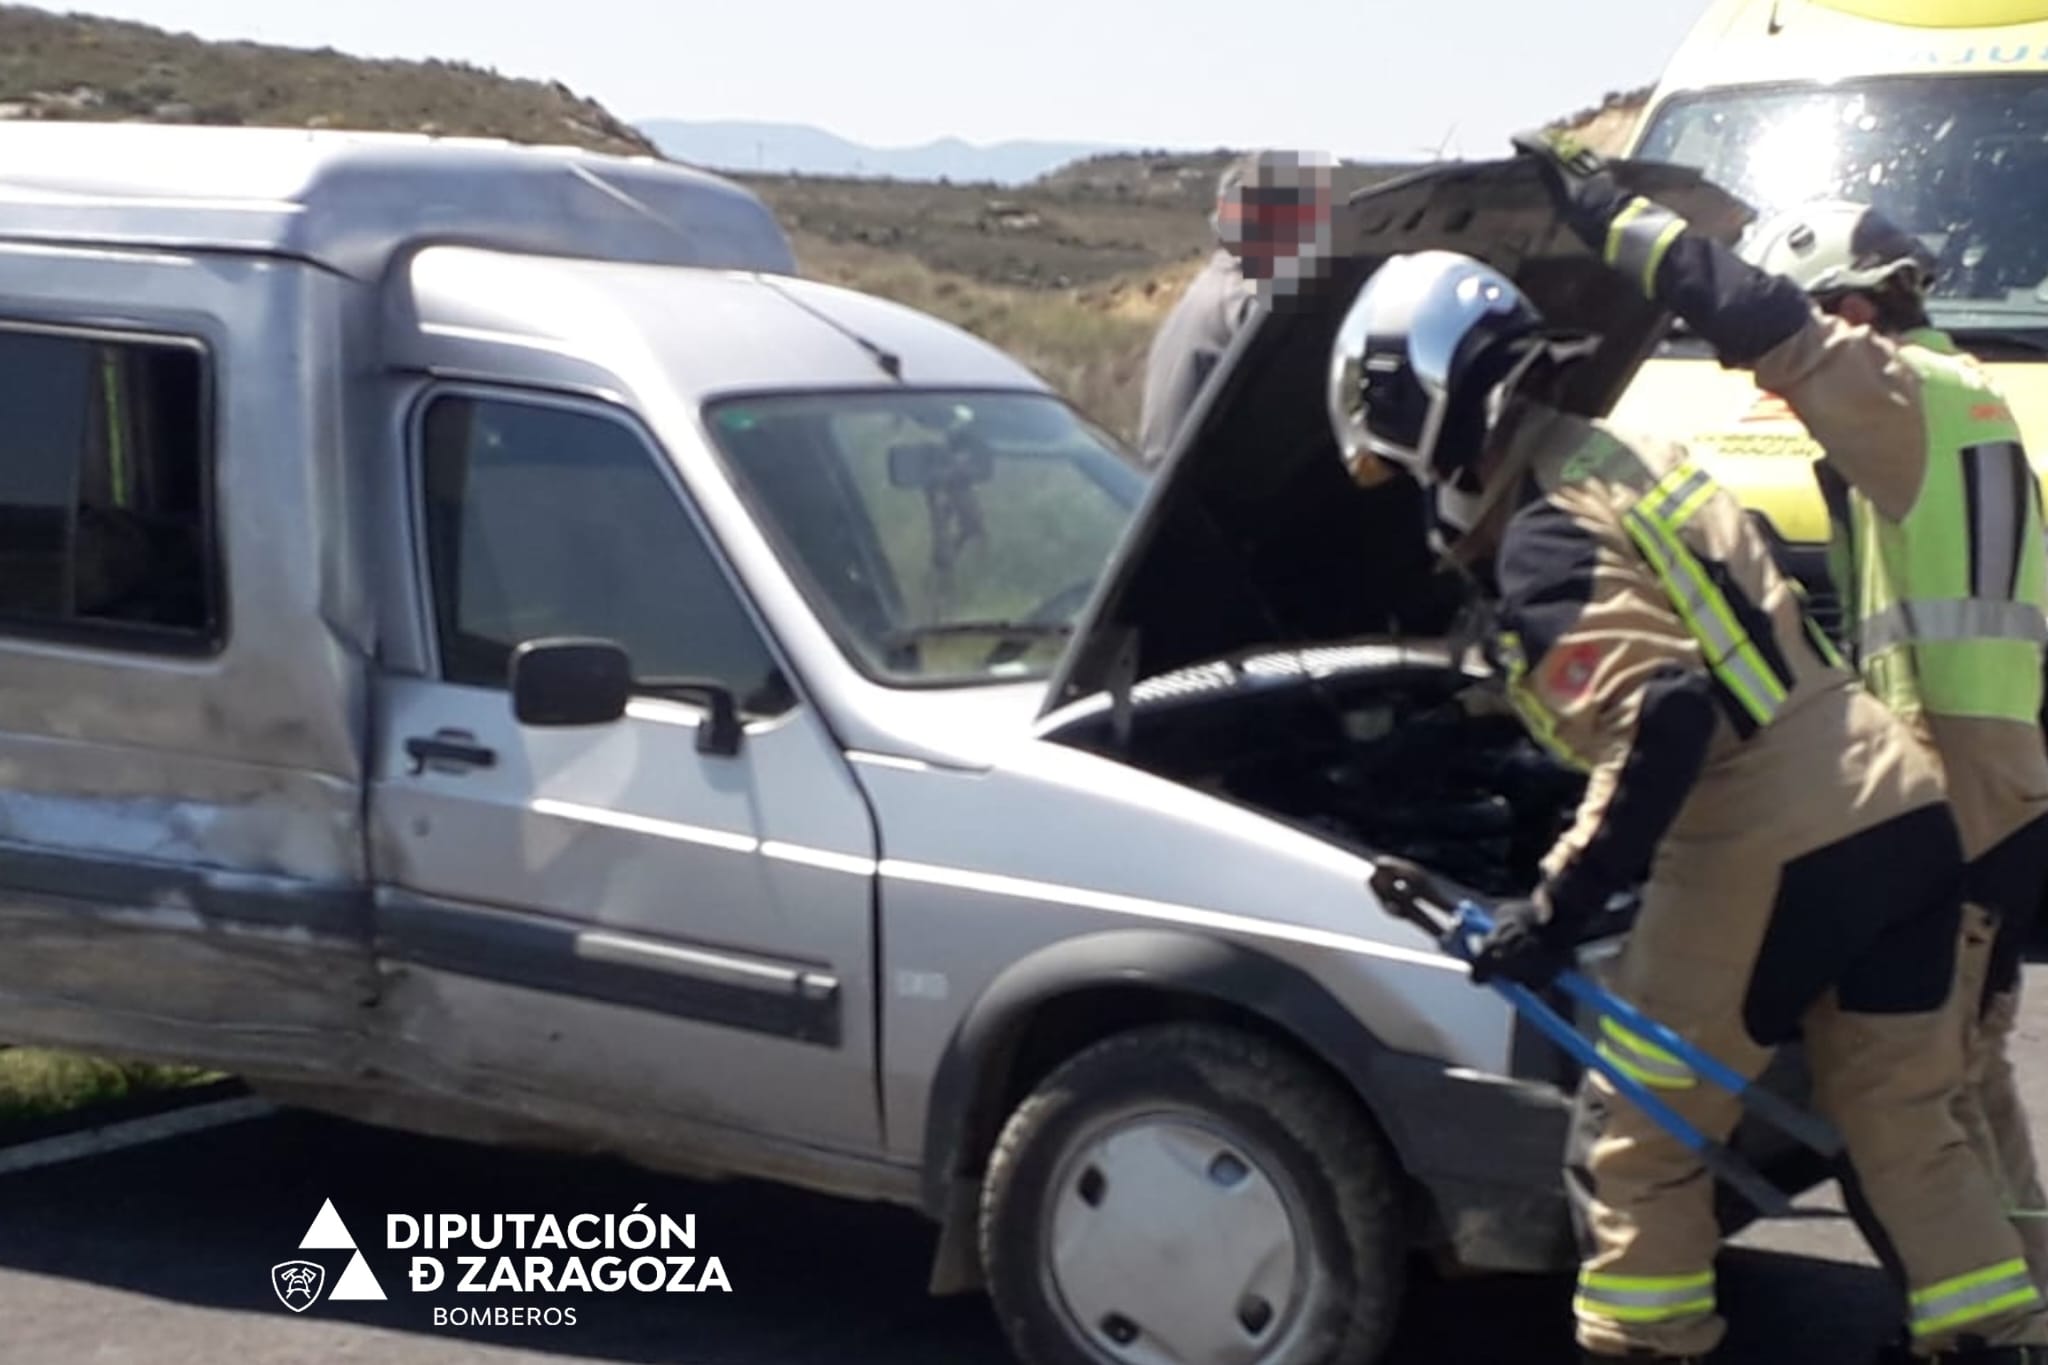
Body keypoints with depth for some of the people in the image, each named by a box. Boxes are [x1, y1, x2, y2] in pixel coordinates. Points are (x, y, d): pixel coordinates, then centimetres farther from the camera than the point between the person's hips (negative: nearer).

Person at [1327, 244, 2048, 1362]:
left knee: (1633, 1142, 8)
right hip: (1899, 811, 9)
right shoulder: (1626, 463, 17)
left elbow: (1662, 717, -24)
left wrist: (1559, 904, -19)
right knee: (1906, 1121, 19)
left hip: (1771, 851, -9)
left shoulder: (1547, 537, -11)